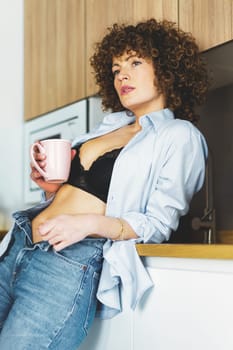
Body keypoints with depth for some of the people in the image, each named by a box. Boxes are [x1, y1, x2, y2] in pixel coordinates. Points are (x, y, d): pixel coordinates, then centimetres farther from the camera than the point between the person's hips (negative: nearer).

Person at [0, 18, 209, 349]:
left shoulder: (180, 135, 1)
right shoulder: (109, 124, 20)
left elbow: (160, 223, -4)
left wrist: (90, 224, -18)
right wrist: (51, 186, 4)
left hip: (71, 260, -7)